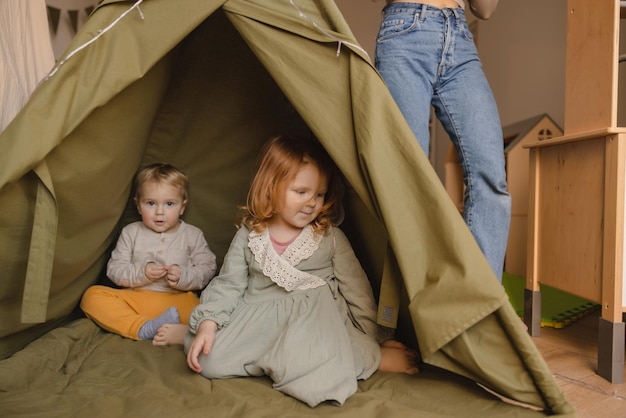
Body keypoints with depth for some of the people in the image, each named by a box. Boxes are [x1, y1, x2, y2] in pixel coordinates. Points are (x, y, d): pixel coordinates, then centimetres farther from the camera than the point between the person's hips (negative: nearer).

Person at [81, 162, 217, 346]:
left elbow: (208, 269, 3)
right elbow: (114, 270, 5)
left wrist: (184, 277, -15)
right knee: (92, 295, -22)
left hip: (178, 300, -2)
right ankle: (145, 328, -35)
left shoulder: (193, 235, 8)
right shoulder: (130, 233, 10)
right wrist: (141, 273, -13)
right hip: (135, 298, 2)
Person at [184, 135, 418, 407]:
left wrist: (376, 339, 4)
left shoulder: (331, 237, -3)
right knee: (209, 359, -14)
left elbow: (356, 290, 2)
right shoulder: (249, 235, 2)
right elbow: (228, 285, 4)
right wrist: (207, 324, -10)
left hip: (313, 318, -3)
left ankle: (374, 357, -10)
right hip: (258, 319, 3)